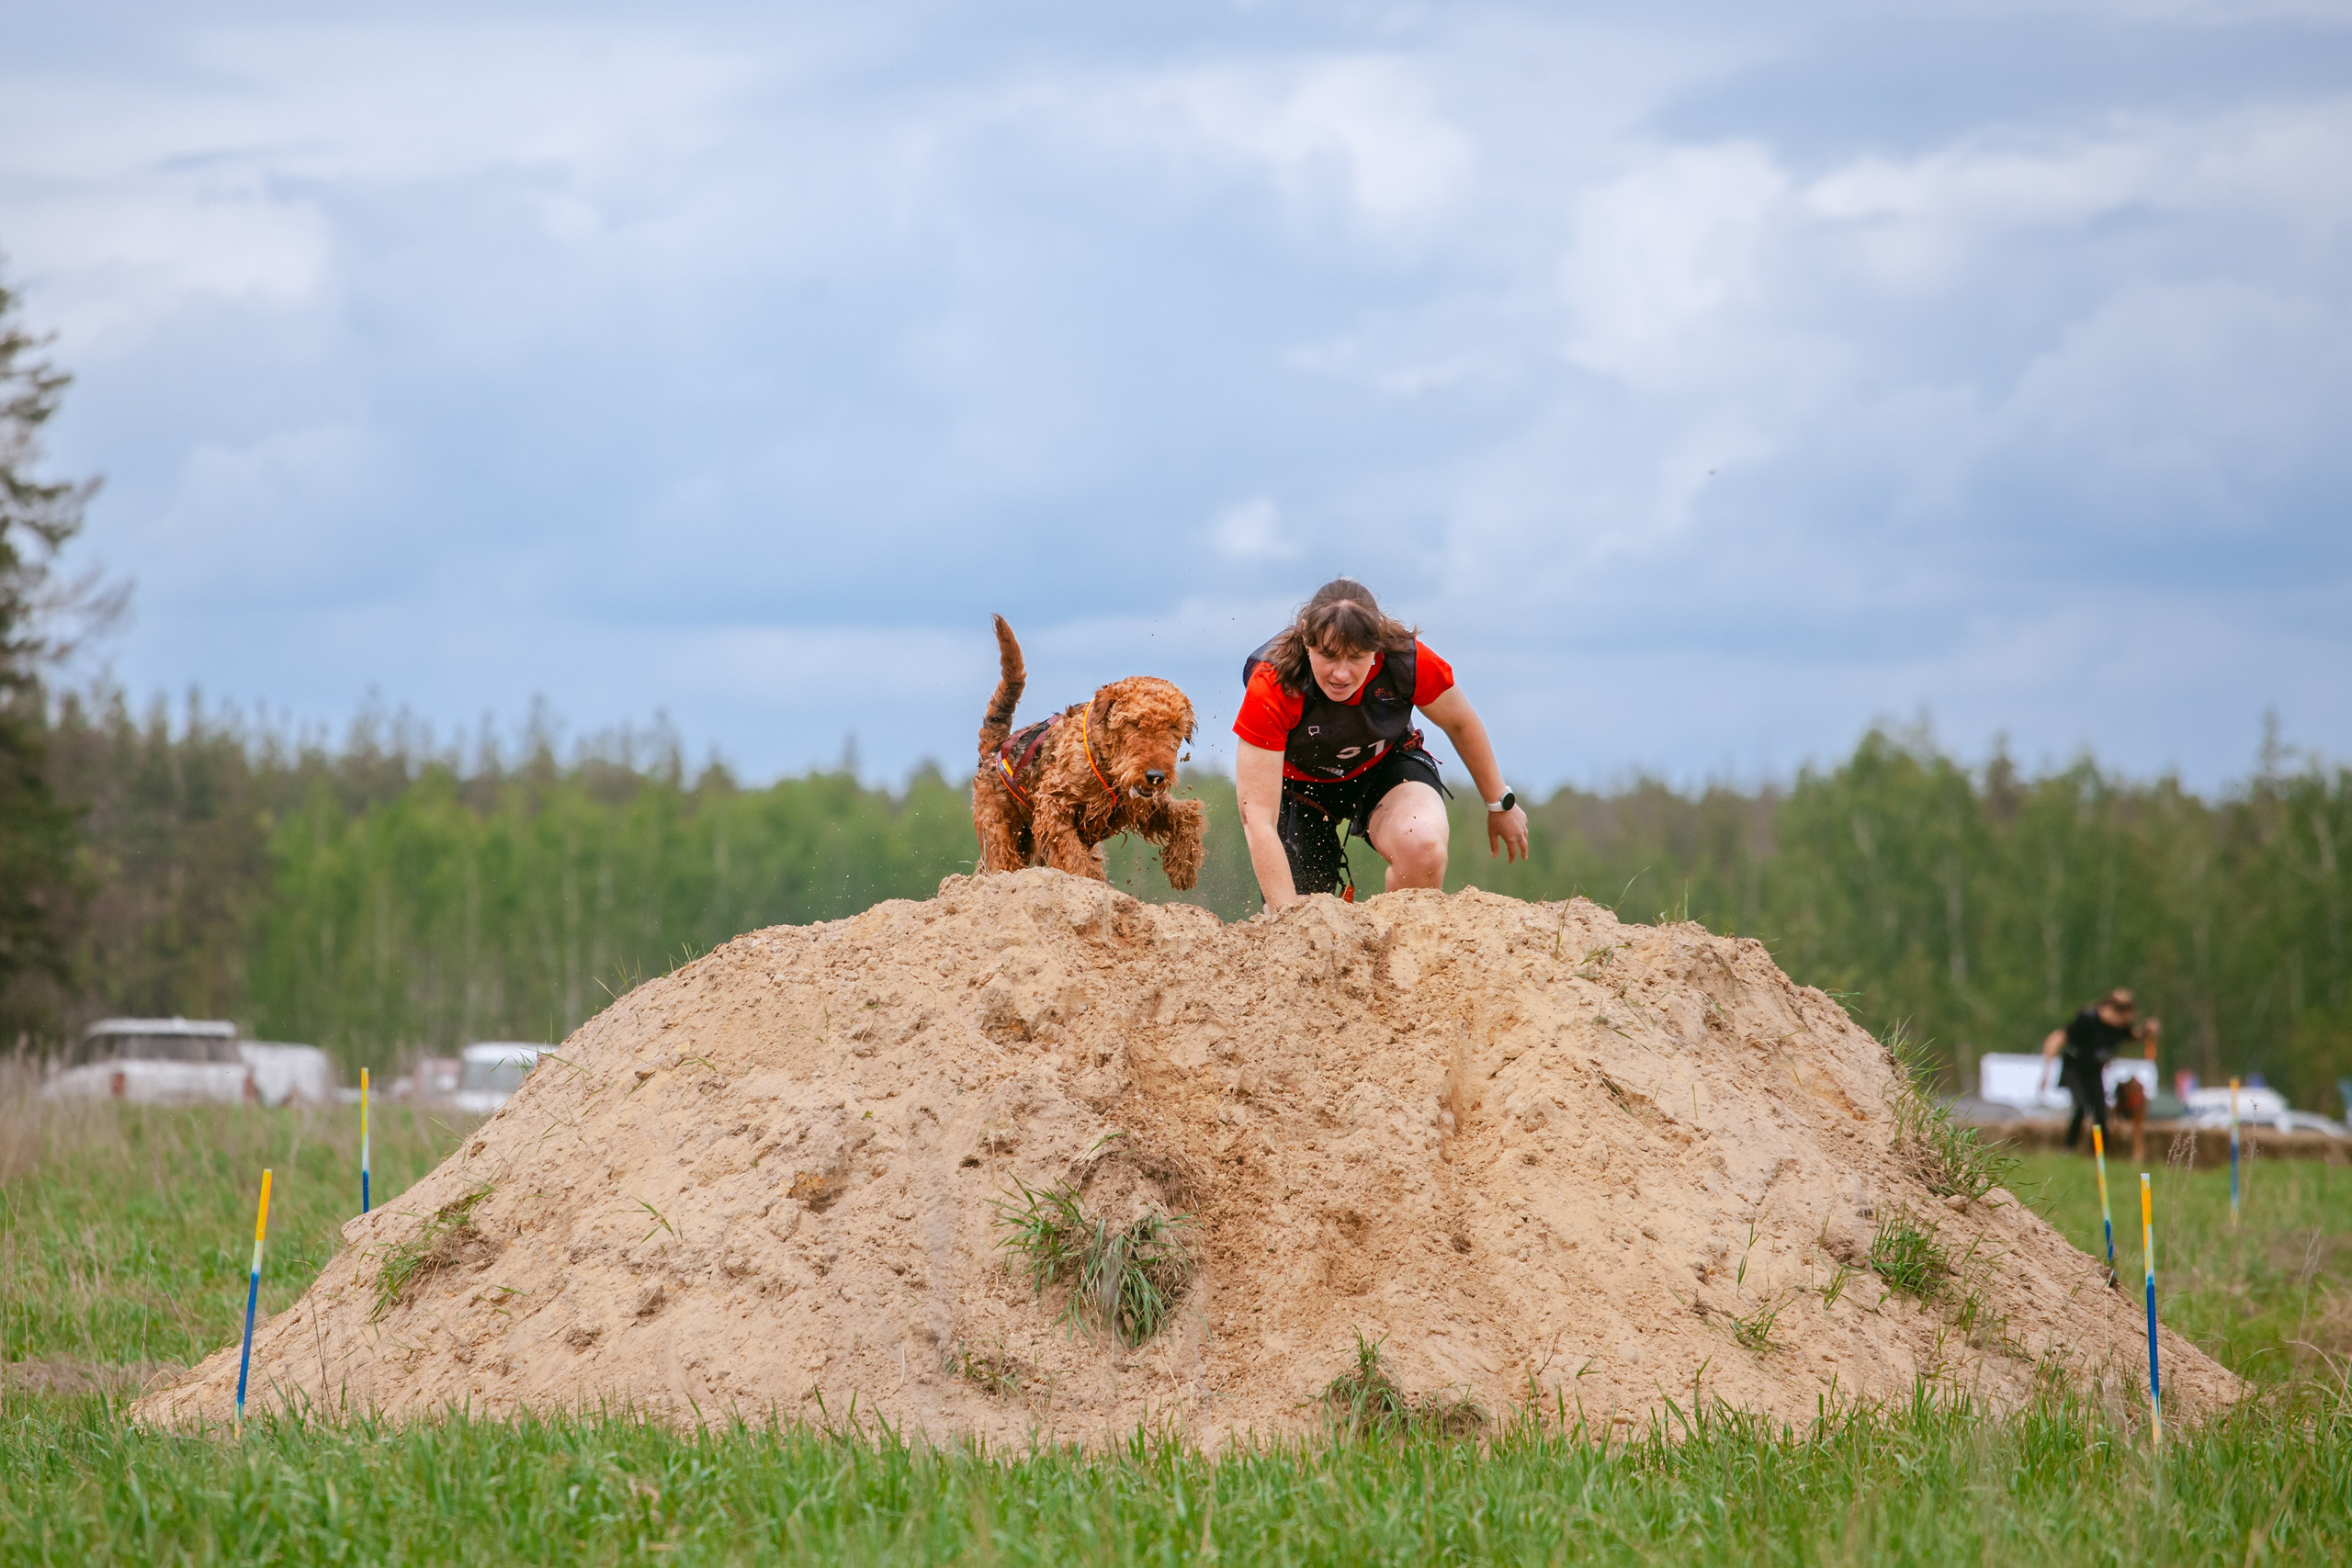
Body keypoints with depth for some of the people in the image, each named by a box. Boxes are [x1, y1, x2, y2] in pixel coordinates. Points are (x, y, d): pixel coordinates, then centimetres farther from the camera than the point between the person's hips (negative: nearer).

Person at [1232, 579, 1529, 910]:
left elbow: (1460, 724, -5)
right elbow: (1258, 820, -37)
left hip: (1385, 765, 0)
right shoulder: (1271, 687, -35)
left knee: (1422, 847, -32)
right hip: (1299, 780, 0)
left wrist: (1500, 804, 7)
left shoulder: (1408, 661, -30)